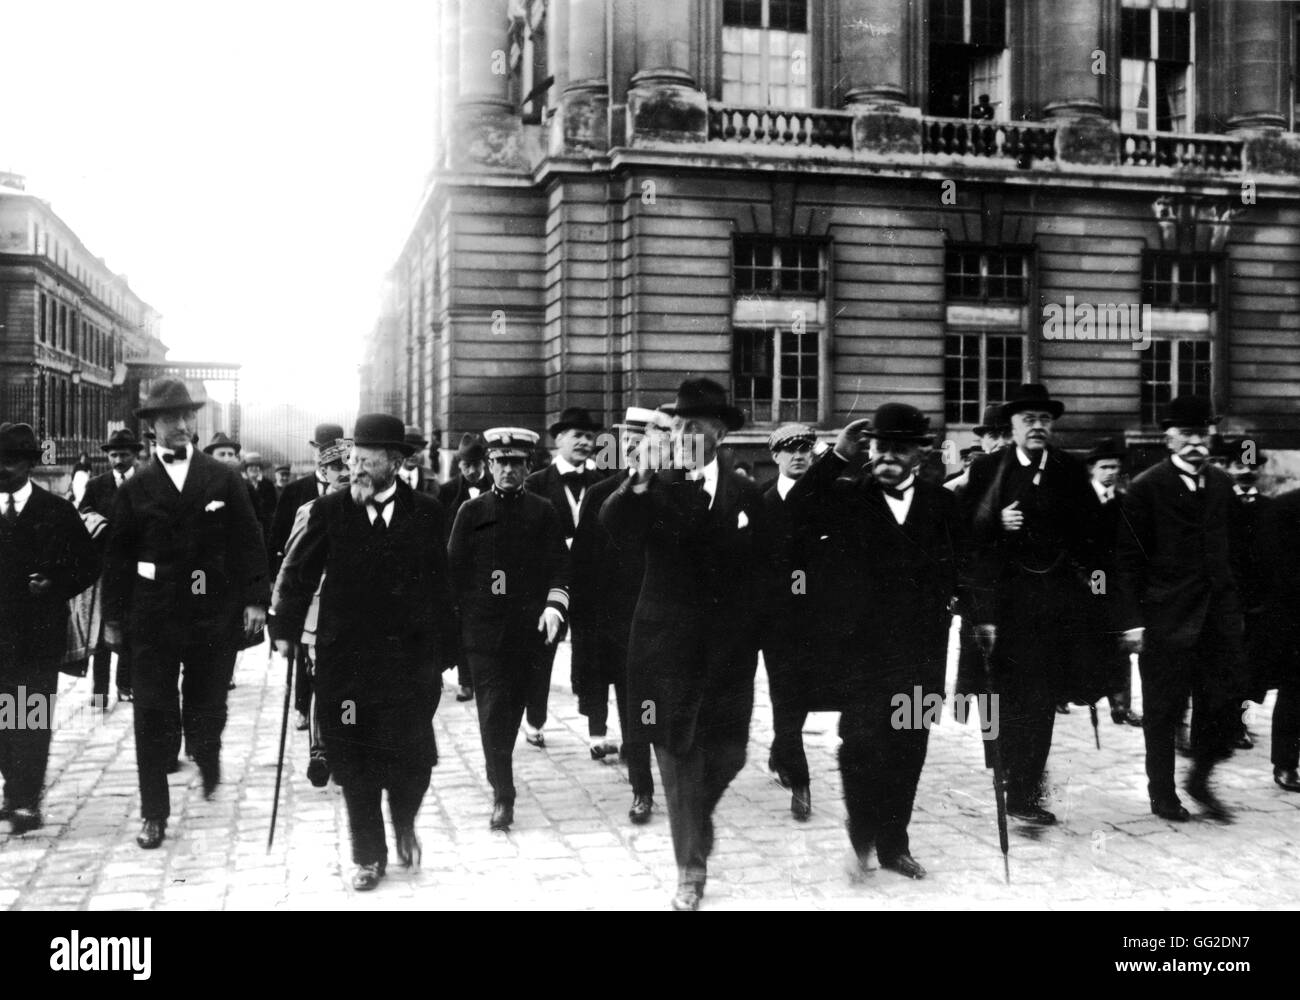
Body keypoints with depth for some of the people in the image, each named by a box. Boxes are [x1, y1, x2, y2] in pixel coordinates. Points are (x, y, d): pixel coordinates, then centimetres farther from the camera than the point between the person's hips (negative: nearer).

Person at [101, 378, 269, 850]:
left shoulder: (224, 480, 2)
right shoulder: (135, 488, 3)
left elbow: (249, 542, 1)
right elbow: (117, 556, 4)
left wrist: (255, 598, -6)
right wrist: (114, 617, 2)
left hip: (214, 617, 0)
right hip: (151, 620, 0)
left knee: (206, 710, 8)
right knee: (153, 717, 3)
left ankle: (208, 761, 41)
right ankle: (154, 814, 14)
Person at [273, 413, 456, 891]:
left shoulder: (426, 512, 0)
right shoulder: (330, 510, 0)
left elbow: (439, 584, 2)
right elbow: (299, 572, 2)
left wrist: (443, 649, 1)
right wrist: (285, 628, -6)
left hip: (411, 657, 0)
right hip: (347, 658, 0)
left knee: (412, 757, 5)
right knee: (355, 762, 7)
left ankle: (405, 825, 36)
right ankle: (368, 856, 24)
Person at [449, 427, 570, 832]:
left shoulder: (543, 512, 6)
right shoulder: (471, 513, 7)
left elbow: (559, 567, 2)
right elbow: (455, 570, 8)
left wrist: (554, 606, -13)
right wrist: (454, 618, 3)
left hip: (530, 627, 1)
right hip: (483, 627, 0)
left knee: (512, 707, 9)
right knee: (493, 711, -6)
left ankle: (500, 783, 30)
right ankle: (503, 795, -2)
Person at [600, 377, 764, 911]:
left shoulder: (748, 496, 4)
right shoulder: (655, 491, -1)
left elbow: (762, 572, 6)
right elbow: (616, 531, -21)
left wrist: (756, 636, 1)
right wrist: (638, 482, -36)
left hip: (729, 647, 2)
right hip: (668, 643, -1)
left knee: (727, 752, 8)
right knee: (678, 753, 2)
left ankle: (696, 819, 40)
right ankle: (691, 868, 17)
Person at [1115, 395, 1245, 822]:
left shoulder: (1222, 485, 9)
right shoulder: (1146, 488, -7)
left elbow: (1229, 547, 14)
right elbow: (1128, 559, -8)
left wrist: (1234, 605, 9)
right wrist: (1132, 620, -12)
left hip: (1218, 611, 5)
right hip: (1166, 615, -5)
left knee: (1225, 698, 2)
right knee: (1163, 708, 4)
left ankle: (1200, 777, 24)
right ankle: (1162, 793, 19)